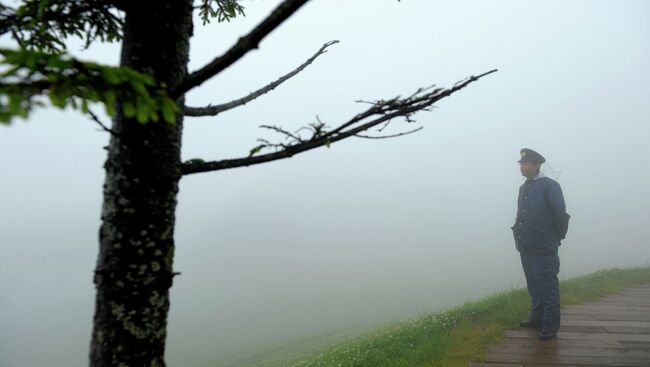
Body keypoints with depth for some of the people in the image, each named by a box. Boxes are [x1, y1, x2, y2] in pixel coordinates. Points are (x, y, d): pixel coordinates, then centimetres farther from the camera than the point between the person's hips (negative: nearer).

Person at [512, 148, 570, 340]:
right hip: (526, 247, 8)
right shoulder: (524, 188, 12)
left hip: (544, 249, -8)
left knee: (548, 287, 0)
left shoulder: (549, 186, -10)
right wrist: (518, 230, 11)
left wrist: (557, 238, -5)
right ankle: (537, 317, 31)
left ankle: (551, 325, 9)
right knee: (533, 286, 18)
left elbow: (560, 214, -13)